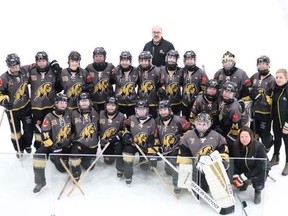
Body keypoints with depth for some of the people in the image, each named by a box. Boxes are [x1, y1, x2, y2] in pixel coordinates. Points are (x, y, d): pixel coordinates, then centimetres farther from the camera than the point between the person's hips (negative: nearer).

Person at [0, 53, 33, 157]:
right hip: (12, 109, -3)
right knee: (15, 131, 14)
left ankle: (27, 144, 43)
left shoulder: (25, 71, -12)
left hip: (26, 106, 3)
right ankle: (19, 149, 39)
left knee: (29, 129, 12)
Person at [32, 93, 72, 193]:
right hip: (51, 144, -2)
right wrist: (52, 146, -20)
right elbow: (45, 135, -14)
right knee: (38, 155, -29)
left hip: (66, 146, 2)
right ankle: (40, 181, -18)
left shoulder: (69, 114, -1)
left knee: (63, 168, -4)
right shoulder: (49, 117, -10)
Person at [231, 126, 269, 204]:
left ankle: (257, 192, 7)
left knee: (258, 185, -33)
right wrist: (235, 175, -22)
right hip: (243, 171, 5)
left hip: (259, 171, -5)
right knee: (237, 184, -18)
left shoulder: (259, 147, -26)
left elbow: (261, 166, -27)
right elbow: (234, 162, -4)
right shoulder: (236, 146, -13)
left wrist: (244, 176, -30)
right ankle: (246, 182, 20)